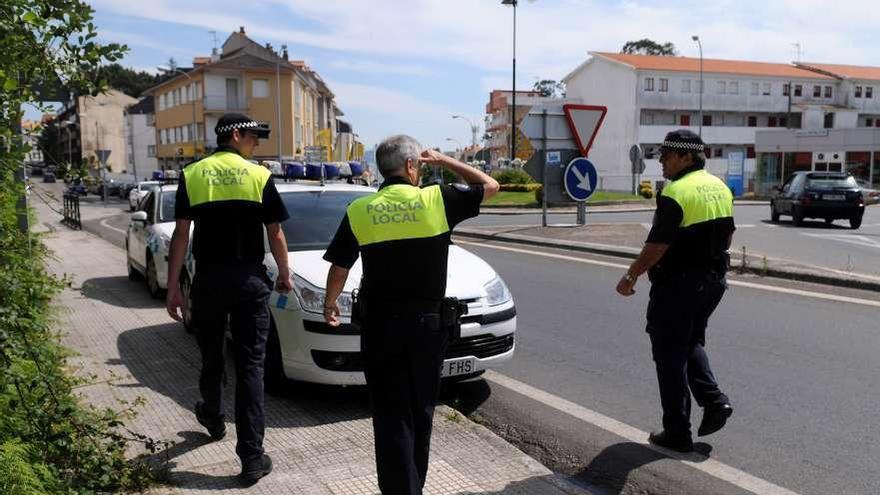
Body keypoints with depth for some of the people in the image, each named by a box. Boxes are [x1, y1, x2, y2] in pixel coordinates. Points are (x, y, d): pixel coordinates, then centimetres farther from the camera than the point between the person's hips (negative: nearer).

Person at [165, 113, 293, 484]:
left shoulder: (191, 175, 2)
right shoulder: (260, 176, -3)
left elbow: (181, 234, -2)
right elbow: (275, 234, 0)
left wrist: (173, 287, 2)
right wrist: (284, 274, 15)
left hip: (208, 279, 2)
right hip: (249, 279, -2)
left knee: (211, 355, 21)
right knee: (250, 364, 0)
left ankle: (213, 419, 45)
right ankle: (252, 457, -1)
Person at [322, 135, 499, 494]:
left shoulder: (359, 211, -3)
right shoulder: (437, 200, -8)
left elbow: (339, 268, 2)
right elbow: (490, 185, 5)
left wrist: (330, 303, 21)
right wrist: (443, 161, 13)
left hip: (379, 327, 0)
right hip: (426, 324, 0)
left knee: (391, 418, 7)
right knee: (420, 415, 16)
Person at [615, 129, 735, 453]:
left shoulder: (676, 192, -19)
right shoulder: (720, 188, 8)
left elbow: (657, 245, -21)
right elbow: (728, 235, 16)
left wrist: (630, 277, -12)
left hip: (677, 285, -8)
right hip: (713, 281, 9)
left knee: (670, 356, 3)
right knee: (692, 343, 25)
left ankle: (677, 433, 9)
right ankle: (714, 401, 11)